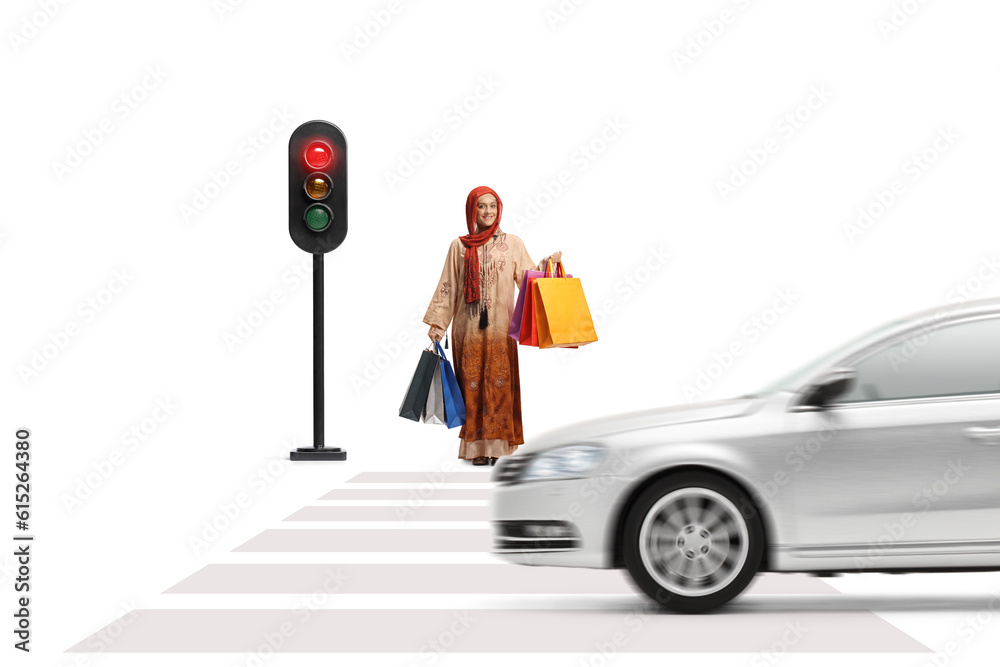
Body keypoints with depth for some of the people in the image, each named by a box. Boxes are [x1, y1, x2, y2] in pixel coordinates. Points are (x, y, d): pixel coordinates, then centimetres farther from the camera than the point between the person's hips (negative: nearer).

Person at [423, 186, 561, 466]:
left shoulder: (512, 244, 8)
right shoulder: (460, 246, 8)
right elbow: (447, 286, 8)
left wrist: (547, 264, -13)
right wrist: (437, 323, 3)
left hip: (500, 327, 0)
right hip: (469, 327, 0)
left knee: (499, 382, -5)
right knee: (472, 383, -1)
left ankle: (496, 443, 0)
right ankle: (476, 446, 3)